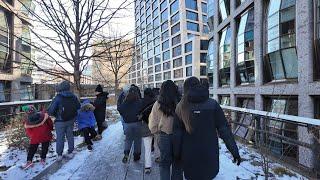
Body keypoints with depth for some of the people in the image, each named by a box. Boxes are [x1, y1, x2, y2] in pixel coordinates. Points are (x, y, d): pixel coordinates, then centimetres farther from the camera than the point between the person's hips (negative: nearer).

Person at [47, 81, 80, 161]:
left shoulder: (57, 98, -20)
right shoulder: (73, 96, -7)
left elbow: (50, 111, -18)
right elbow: (78, 106, 5)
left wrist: (55, 114, 2)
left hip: (60, 121, -4)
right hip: (71, 120, 4)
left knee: (60, 138, 11)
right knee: (70, 136, 16)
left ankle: (59, 155, 23)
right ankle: (70, 153, 28)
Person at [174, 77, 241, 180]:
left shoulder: (181, 107, -8)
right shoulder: (212, 104, -9)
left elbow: (177, 133, -5)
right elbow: (224, 129, -8)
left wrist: (177, 153, 5)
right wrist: (235, 151, 0)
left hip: (189, 155, 0)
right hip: (209, 154, 0)